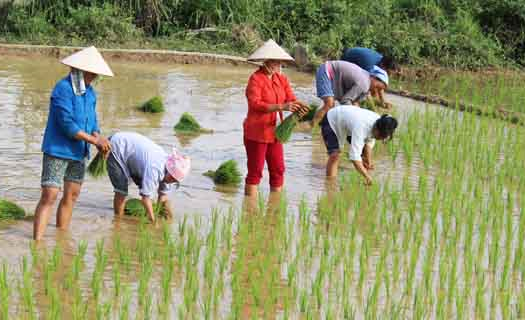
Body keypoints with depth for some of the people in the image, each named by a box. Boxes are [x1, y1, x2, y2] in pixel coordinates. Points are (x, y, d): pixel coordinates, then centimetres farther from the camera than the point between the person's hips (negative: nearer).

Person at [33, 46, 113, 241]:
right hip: (58, 151, -8)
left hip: (78, 152, 8)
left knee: (72, 196, 10)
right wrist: (94, 140, -18)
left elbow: (92, 121, 12)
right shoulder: (63, 89, -16)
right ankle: (37, 242, -13)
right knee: (49, 196, -12)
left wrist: (99, 141, -8)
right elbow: (67, 124, -22)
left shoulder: (89, 92, 9)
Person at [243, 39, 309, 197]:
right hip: (256, 132, -7)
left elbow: (291, 99, 3)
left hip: (274, 132, 7)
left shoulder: (282, 79, 9)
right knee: (255, 171, -3)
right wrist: (281, 107, -32)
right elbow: (254, 103, -24)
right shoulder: (255, 79, -12)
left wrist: (298, 106, -22)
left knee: (278, 170, 10)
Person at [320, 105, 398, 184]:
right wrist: (367, 176, -47)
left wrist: (369, 162, -15)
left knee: (366, 154, 2)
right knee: (334, 155, -26)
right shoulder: (361, 127, -46)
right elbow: (354, 156, -47)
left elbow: (369, 143, -7)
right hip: (331, 122, -7)